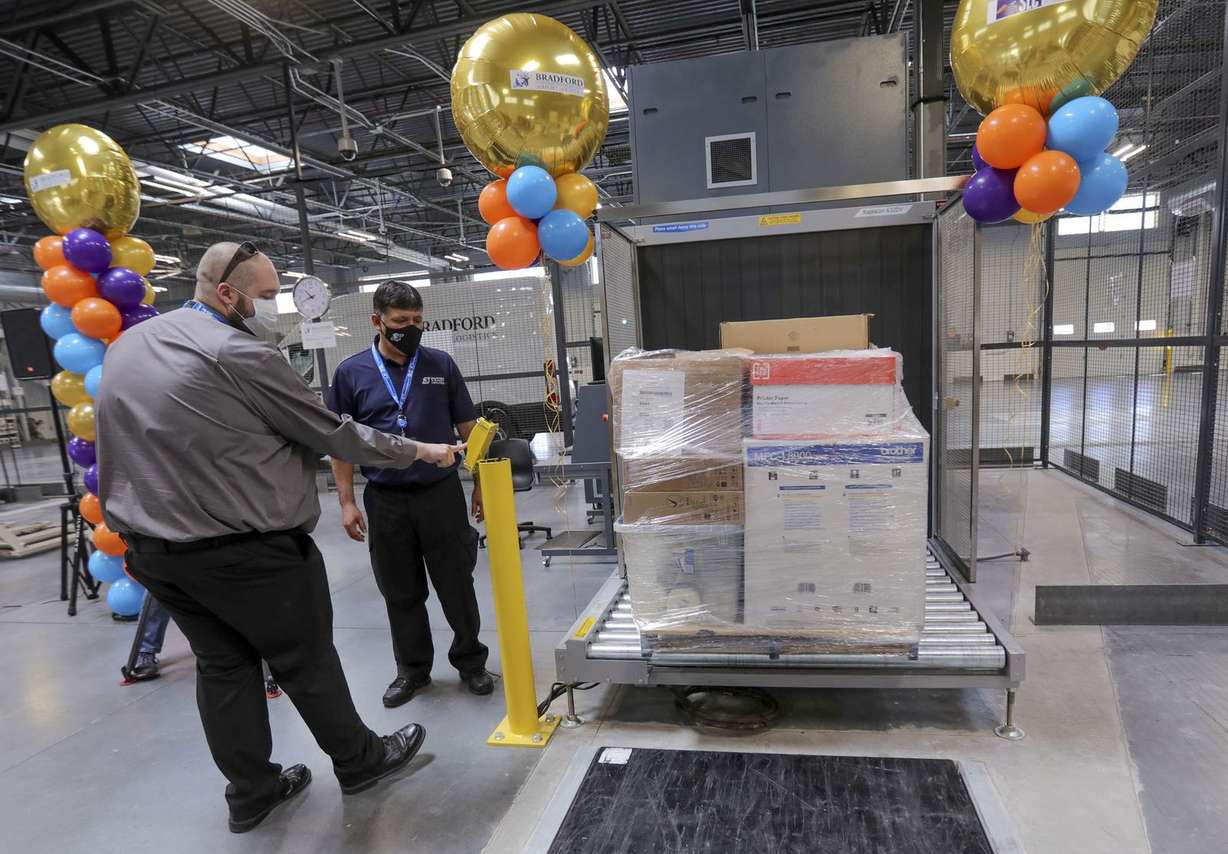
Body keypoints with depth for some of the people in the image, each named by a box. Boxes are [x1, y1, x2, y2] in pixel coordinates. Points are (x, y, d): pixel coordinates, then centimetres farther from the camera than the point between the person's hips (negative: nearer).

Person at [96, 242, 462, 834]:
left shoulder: (125, 345, 9)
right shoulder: (240, 354, -18)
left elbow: (130, 448, 16)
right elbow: (332, 434, -14)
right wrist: (420, 451, -4)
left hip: (154, 548, 8)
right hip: (250, 550, -7)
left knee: (221, 665, 19)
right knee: (305, 660, 9)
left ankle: (251, 792, 32)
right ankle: (360, 761, 29)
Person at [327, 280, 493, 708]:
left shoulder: (441, 364, 2)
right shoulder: (351, 372, 1)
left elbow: (468, 428, 6)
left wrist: (481, 484, 2)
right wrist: (347, 502, -1)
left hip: (441, 493, 0)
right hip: (385, 500, 1)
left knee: (457, 586, 8)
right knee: (401, 593, 13)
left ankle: (470, 660, 27)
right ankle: (412, 669, 31)